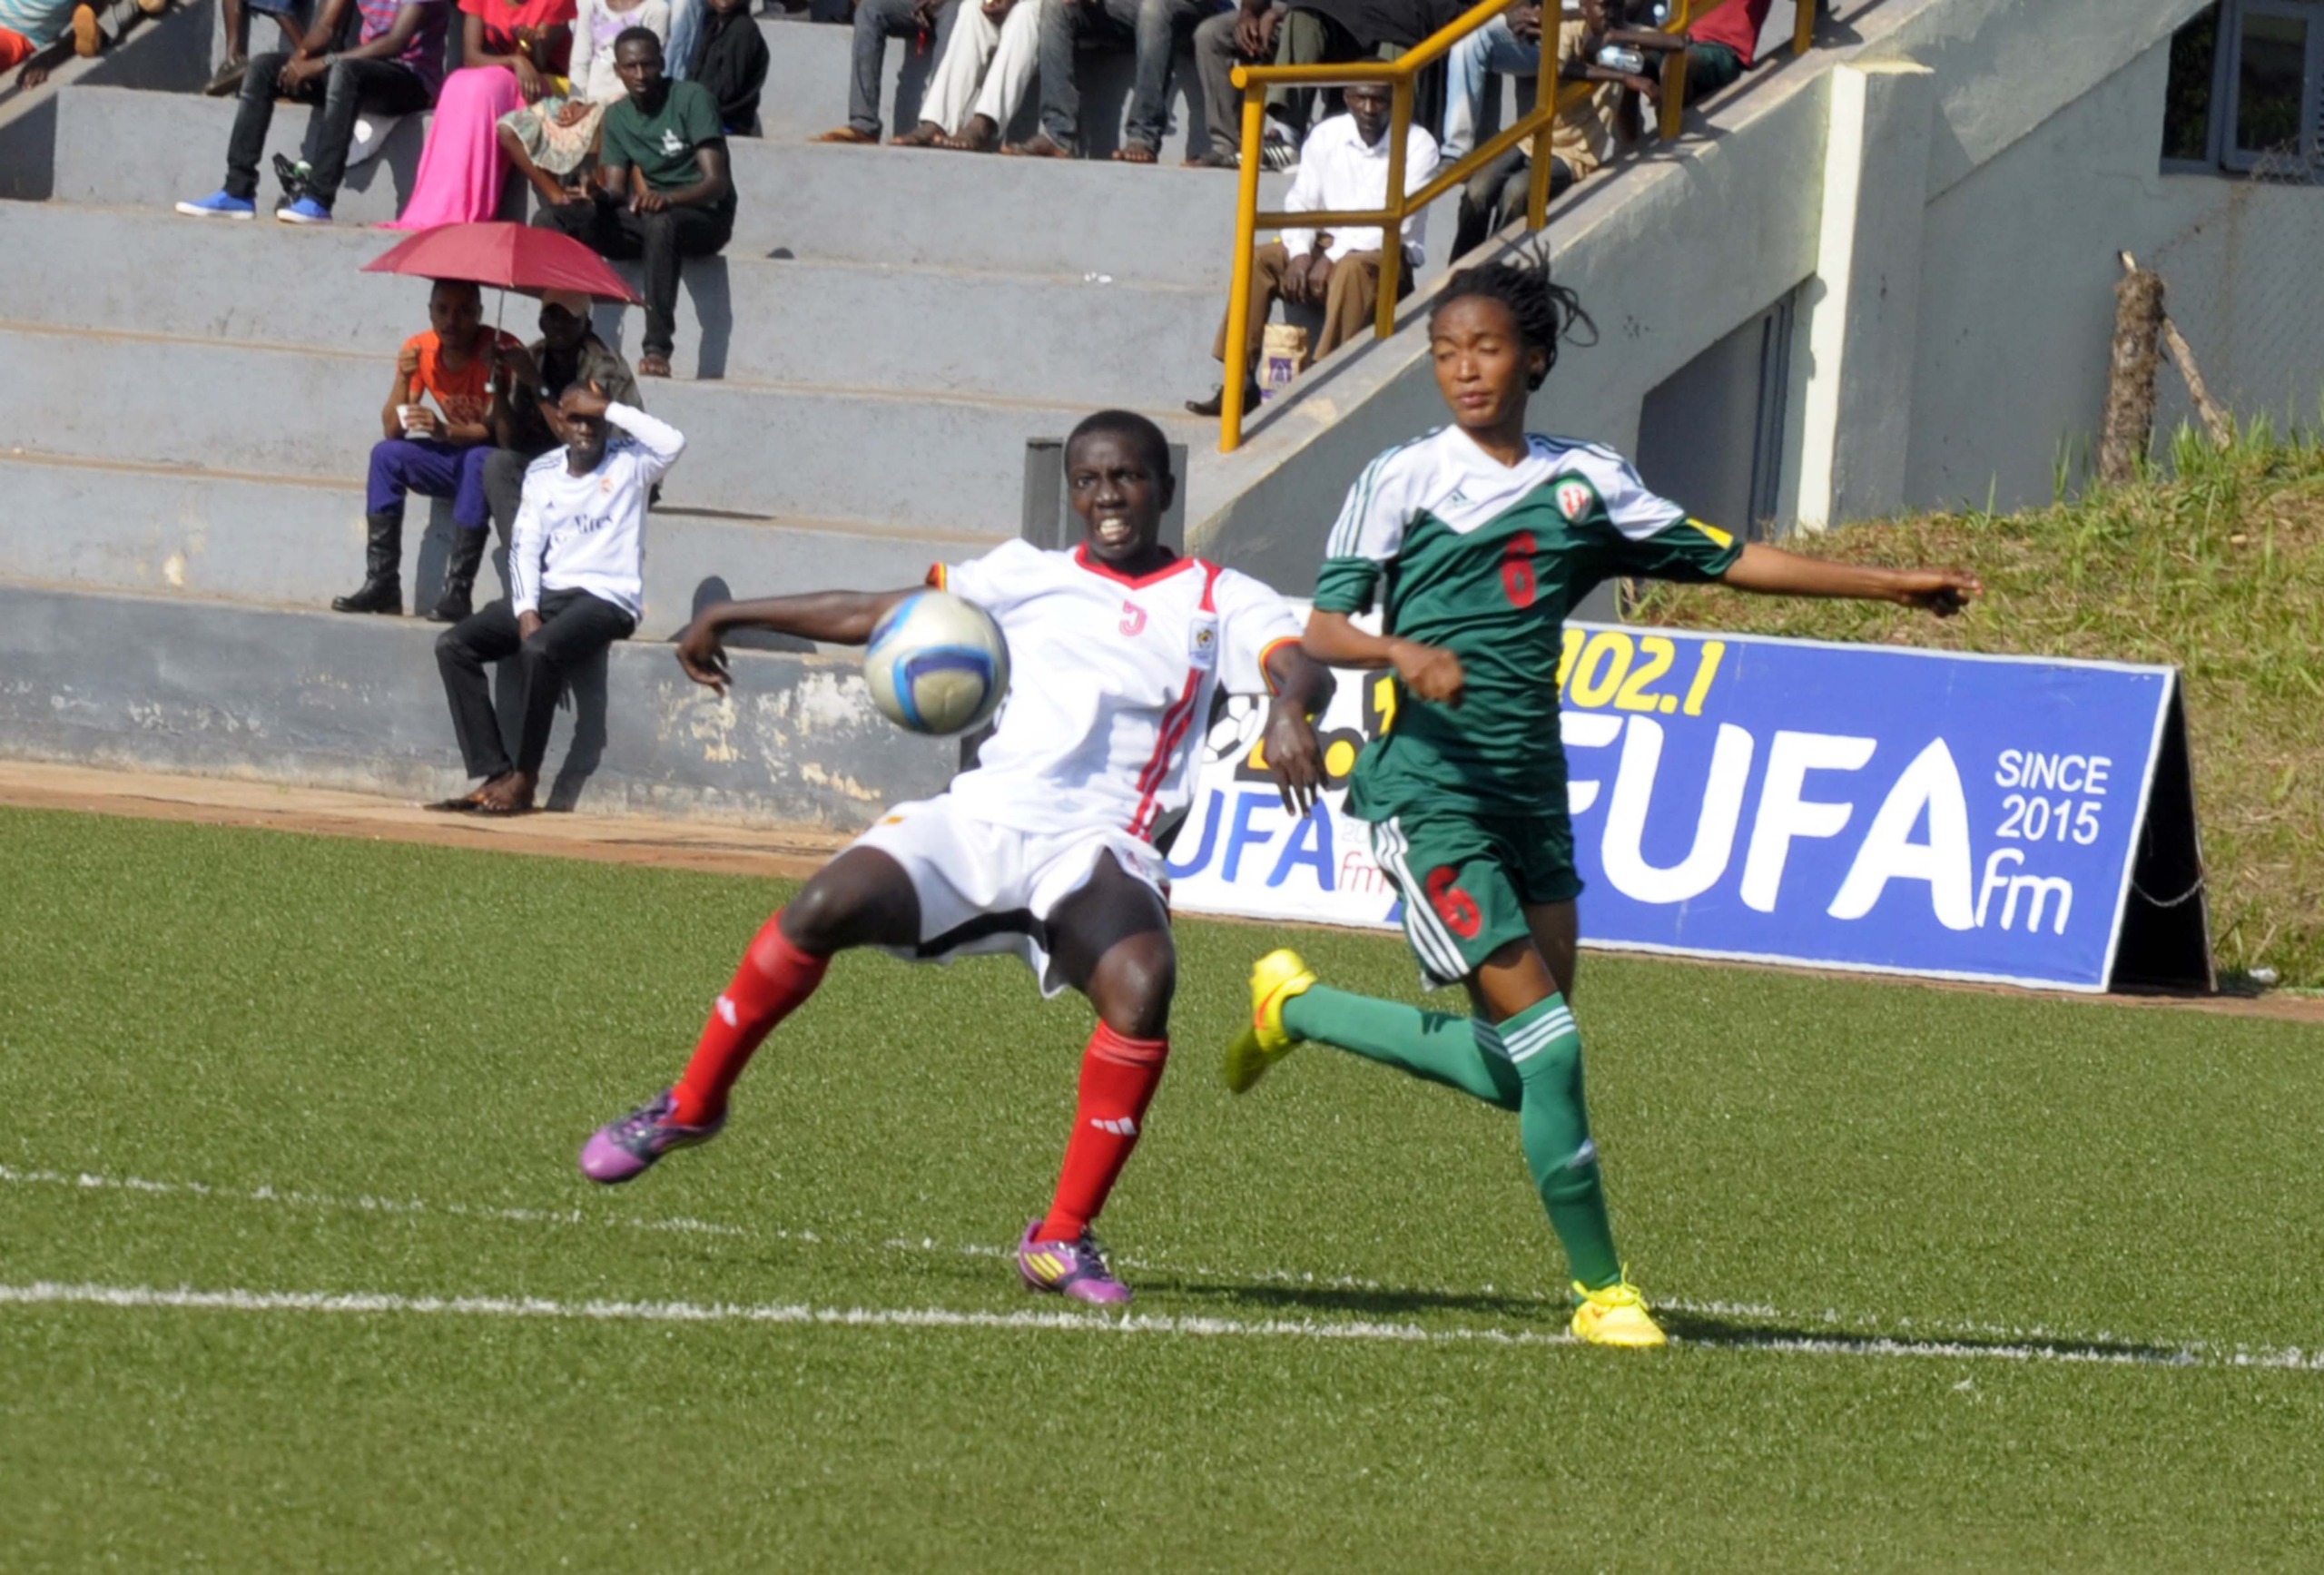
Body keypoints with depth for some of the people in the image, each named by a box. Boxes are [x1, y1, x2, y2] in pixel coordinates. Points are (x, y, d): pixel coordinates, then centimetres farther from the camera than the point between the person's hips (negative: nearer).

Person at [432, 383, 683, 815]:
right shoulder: (543, 472, 12)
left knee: (539, 650, -35)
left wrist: (610, 409, -12)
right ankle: (494, 777, -19)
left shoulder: (628, 463, 0)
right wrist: (526, 613, -10)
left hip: (607, 598, -6)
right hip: (547, 594, 6)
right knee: (453, 645, -12)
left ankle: (524, 782, -21)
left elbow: (673, 443, -22)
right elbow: (525, 547, 6)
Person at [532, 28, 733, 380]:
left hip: (703, 216, -6)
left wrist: (667, 199, -36)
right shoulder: (618, 117, 10)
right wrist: (597, 196, -19)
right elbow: (615, 191, 7)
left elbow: (716, 183, -16)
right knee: (549, 219, -14)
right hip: (644, 216, 6)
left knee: (661, 222, -43)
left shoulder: (692, 99, -8)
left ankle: (658, 348, -46)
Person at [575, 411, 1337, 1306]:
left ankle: (1063, 1239, -20)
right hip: (980, 816, 2)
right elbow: (875, 617, 23)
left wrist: (1289, 709, -33)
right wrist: (734, 619, 23)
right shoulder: (1031, 578, 18)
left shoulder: (1219, 602, 9)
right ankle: (691, 1107, 0)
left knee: (1141, 987, -32)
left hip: (1097, 846, -2)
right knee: (824, 908, -22)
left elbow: (1300, 667, -9)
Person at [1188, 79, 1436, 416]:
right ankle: (1239, 383, -19)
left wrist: (1334, 257, -23)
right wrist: (1300, 253, -18)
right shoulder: (1326, 136, 4)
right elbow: (1301, 203, 3)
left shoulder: (1418, 145, -9)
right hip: (1327, 246, 5)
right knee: (1256, 260, -18)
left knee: (1351, 269, -37)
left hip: (1386, 254, -5)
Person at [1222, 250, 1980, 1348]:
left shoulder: (1586, 482, 12)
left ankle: (1298, 1008, 27)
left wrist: (1890, 586, 17)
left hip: (1532, 795, 6)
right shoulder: (1402, 480, -1)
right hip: (1429, 793, -6)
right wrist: (1406, 653, -25)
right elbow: (1324, 630, -3)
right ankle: (1598, 1286, -2)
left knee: (1511, 1073, 5)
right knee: (1546, 1047, -14)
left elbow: (1725, 559, 18)